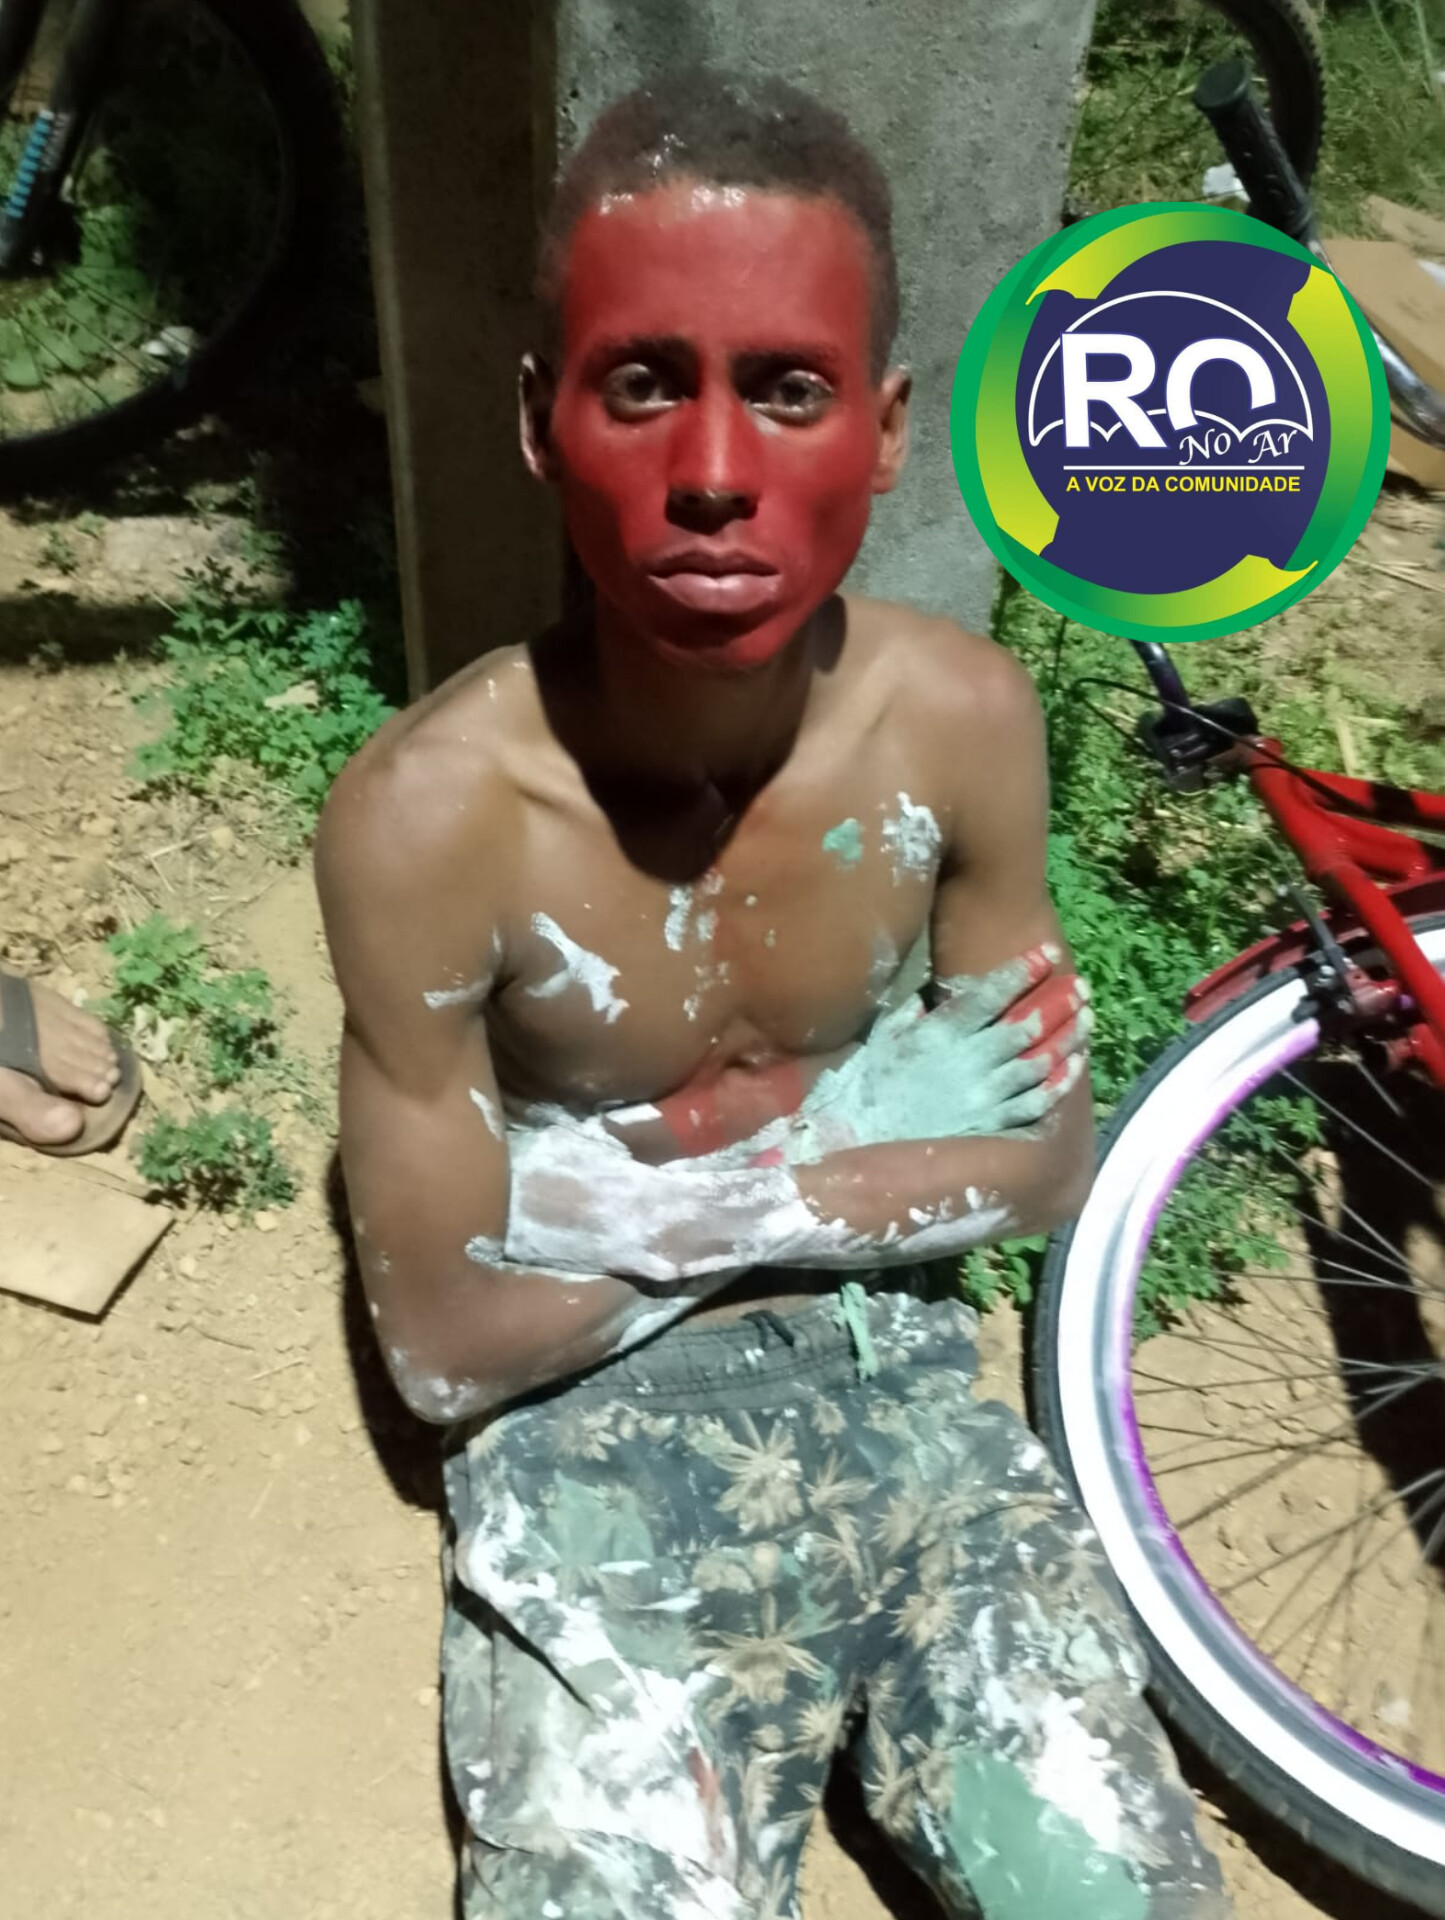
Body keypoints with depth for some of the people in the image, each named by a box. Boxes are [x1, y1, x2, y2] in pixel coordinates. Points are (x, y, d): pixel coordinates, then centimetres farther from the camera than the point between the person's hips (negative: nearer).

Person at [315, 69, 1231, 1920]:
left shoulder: (962, 718, -12)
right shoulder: (427, 816, -21)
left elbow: (1044, 1167, -1)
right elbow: (444, 1344, -13)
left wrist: (690, 1194, -13)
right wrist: (854, 1140, -14)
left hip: (895, 1372, 3)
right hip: (585, 1440, -2)